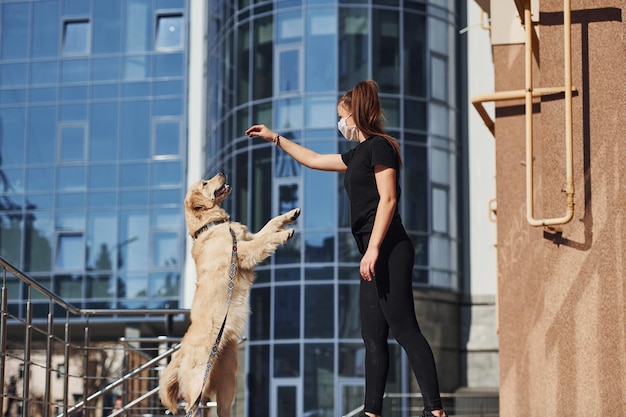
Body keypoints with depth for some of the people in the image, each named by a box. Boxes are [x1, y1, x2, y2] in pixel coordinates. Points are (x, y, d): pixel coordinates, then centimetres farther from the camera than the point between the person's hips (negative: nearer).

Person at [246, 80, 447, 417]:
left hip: (388, 250, -10)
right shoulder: (358, 154, 23)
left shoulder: (379, 146, -4)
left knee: (404, 329, -14)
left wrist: (373, 248, -21)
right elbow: (314, 160, 37)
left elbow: (388, 198, -14)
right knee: (373, 336, 5)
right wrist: (275, 138, 41)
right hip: (376, 255, 10)